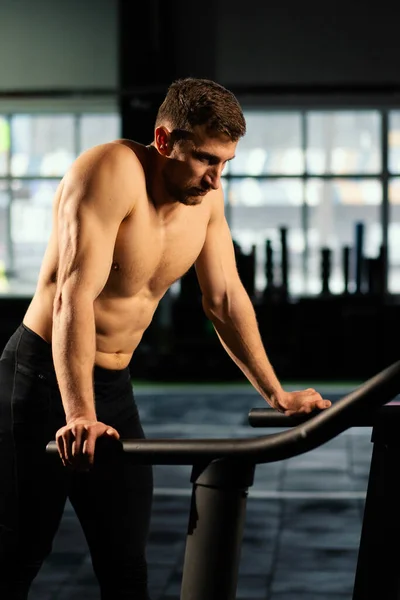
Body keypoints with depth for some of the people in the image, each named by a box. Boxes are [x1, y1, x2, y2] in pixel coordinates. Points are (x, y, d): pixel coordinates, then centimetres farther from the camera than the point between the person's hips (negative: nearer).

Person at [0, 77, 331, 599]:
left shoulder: (206, 195, 0)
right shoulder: (112, 171, -22)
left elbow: (226, 300, 9)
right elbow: (75, 296, -32)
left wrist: (276, 394, 7)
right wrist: (79, 416, -41)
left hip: (114, 383, 7)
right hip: (45, 376, -7)